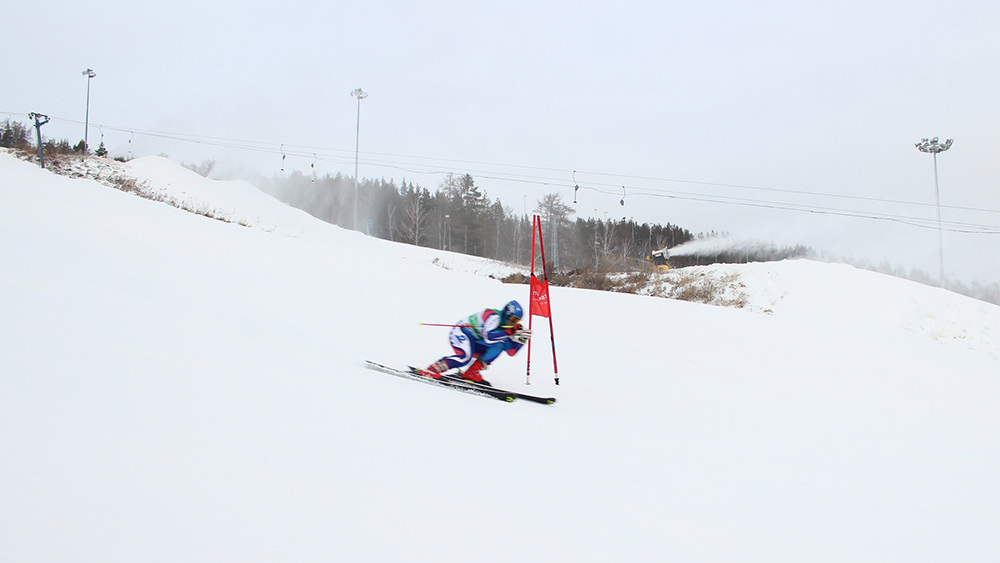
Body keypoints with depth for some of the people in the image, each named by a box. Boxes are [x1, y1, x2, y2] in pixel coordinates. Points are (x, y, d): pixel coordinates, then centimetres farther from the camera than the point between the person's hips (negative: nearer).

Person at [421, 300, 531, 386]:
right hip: (460, 332, -9)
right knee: (466, 357, -33)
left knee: (498, 346, -6)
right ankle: (432, 370, -24)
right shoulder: (494, 316, -21)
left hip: (473, 340, 9)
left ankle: (472, 373, -8)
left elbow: (511, 352, 2)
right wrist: (509, 332, -31)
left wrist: (520, 338, -12)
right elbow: (488, 337, -36)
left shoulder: (505, 327, 4)